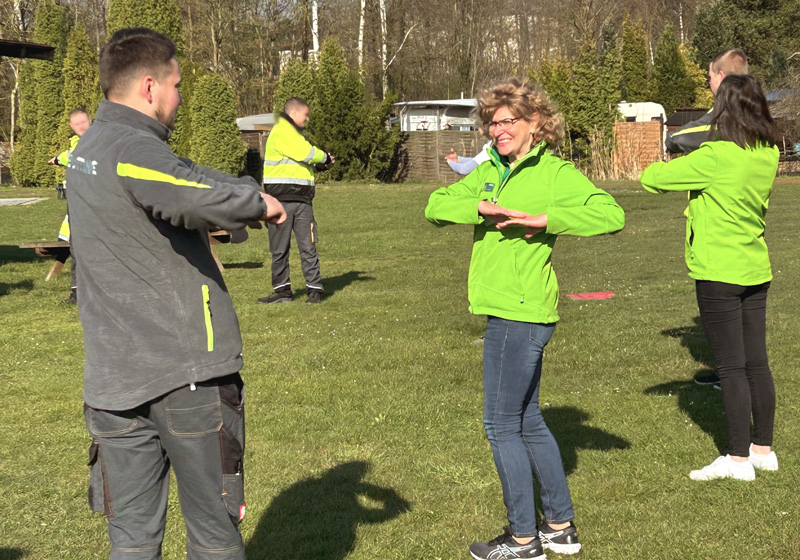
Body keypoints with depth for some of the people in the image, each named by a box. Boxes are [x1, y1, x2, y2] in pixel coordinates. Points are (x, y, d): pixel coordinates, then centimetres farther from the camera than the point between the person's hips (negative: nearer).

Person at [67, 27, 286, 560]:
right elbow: (202, 196, -36)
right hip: (186, 376, -8)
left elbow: (183, 176, 15)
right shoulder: (133, 151, -17)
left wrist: (249, 192, 0)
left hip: (113, 380, 8)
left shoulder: (89, 147, 13)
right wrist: (258, 201, -18)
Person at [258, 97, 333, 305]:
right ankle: (282, 290, 12)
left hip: (302, 200, 7)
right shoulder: (282, 132, -8)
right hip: (281, 200, -7)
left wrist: (320, 165, 10)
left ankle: (314, 290, 3)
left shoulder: (294, 133, 24)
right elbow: (306, 153, -17)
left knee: (308, 247, 0)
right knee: (280, 249, 3)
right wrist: (325, 157, 1)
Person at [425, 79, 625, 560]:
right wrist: (486, 207, -13)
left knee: (502, 425, -1)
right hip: (510, 310, 9)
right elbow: (436, 206, 3)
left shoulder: (555, 172, -8)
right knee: (527, 421, 16)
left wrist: (542, 219, -24)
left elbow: (611, 215, -21)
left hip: (520, 313, -9)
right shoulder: (490, 172, 13)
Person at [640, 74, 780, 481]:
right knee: (757, 363, 13)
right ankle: (763, 449, 23)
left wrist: (673, 166, 7)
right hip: (756, 271, 7)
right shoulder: (768, 155, 2)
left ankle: (738, 458, 5)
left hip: (719, 273, -7)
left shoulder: (715, 157, -19)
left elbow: (652, 178, -13)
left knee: (731, 368, -1)